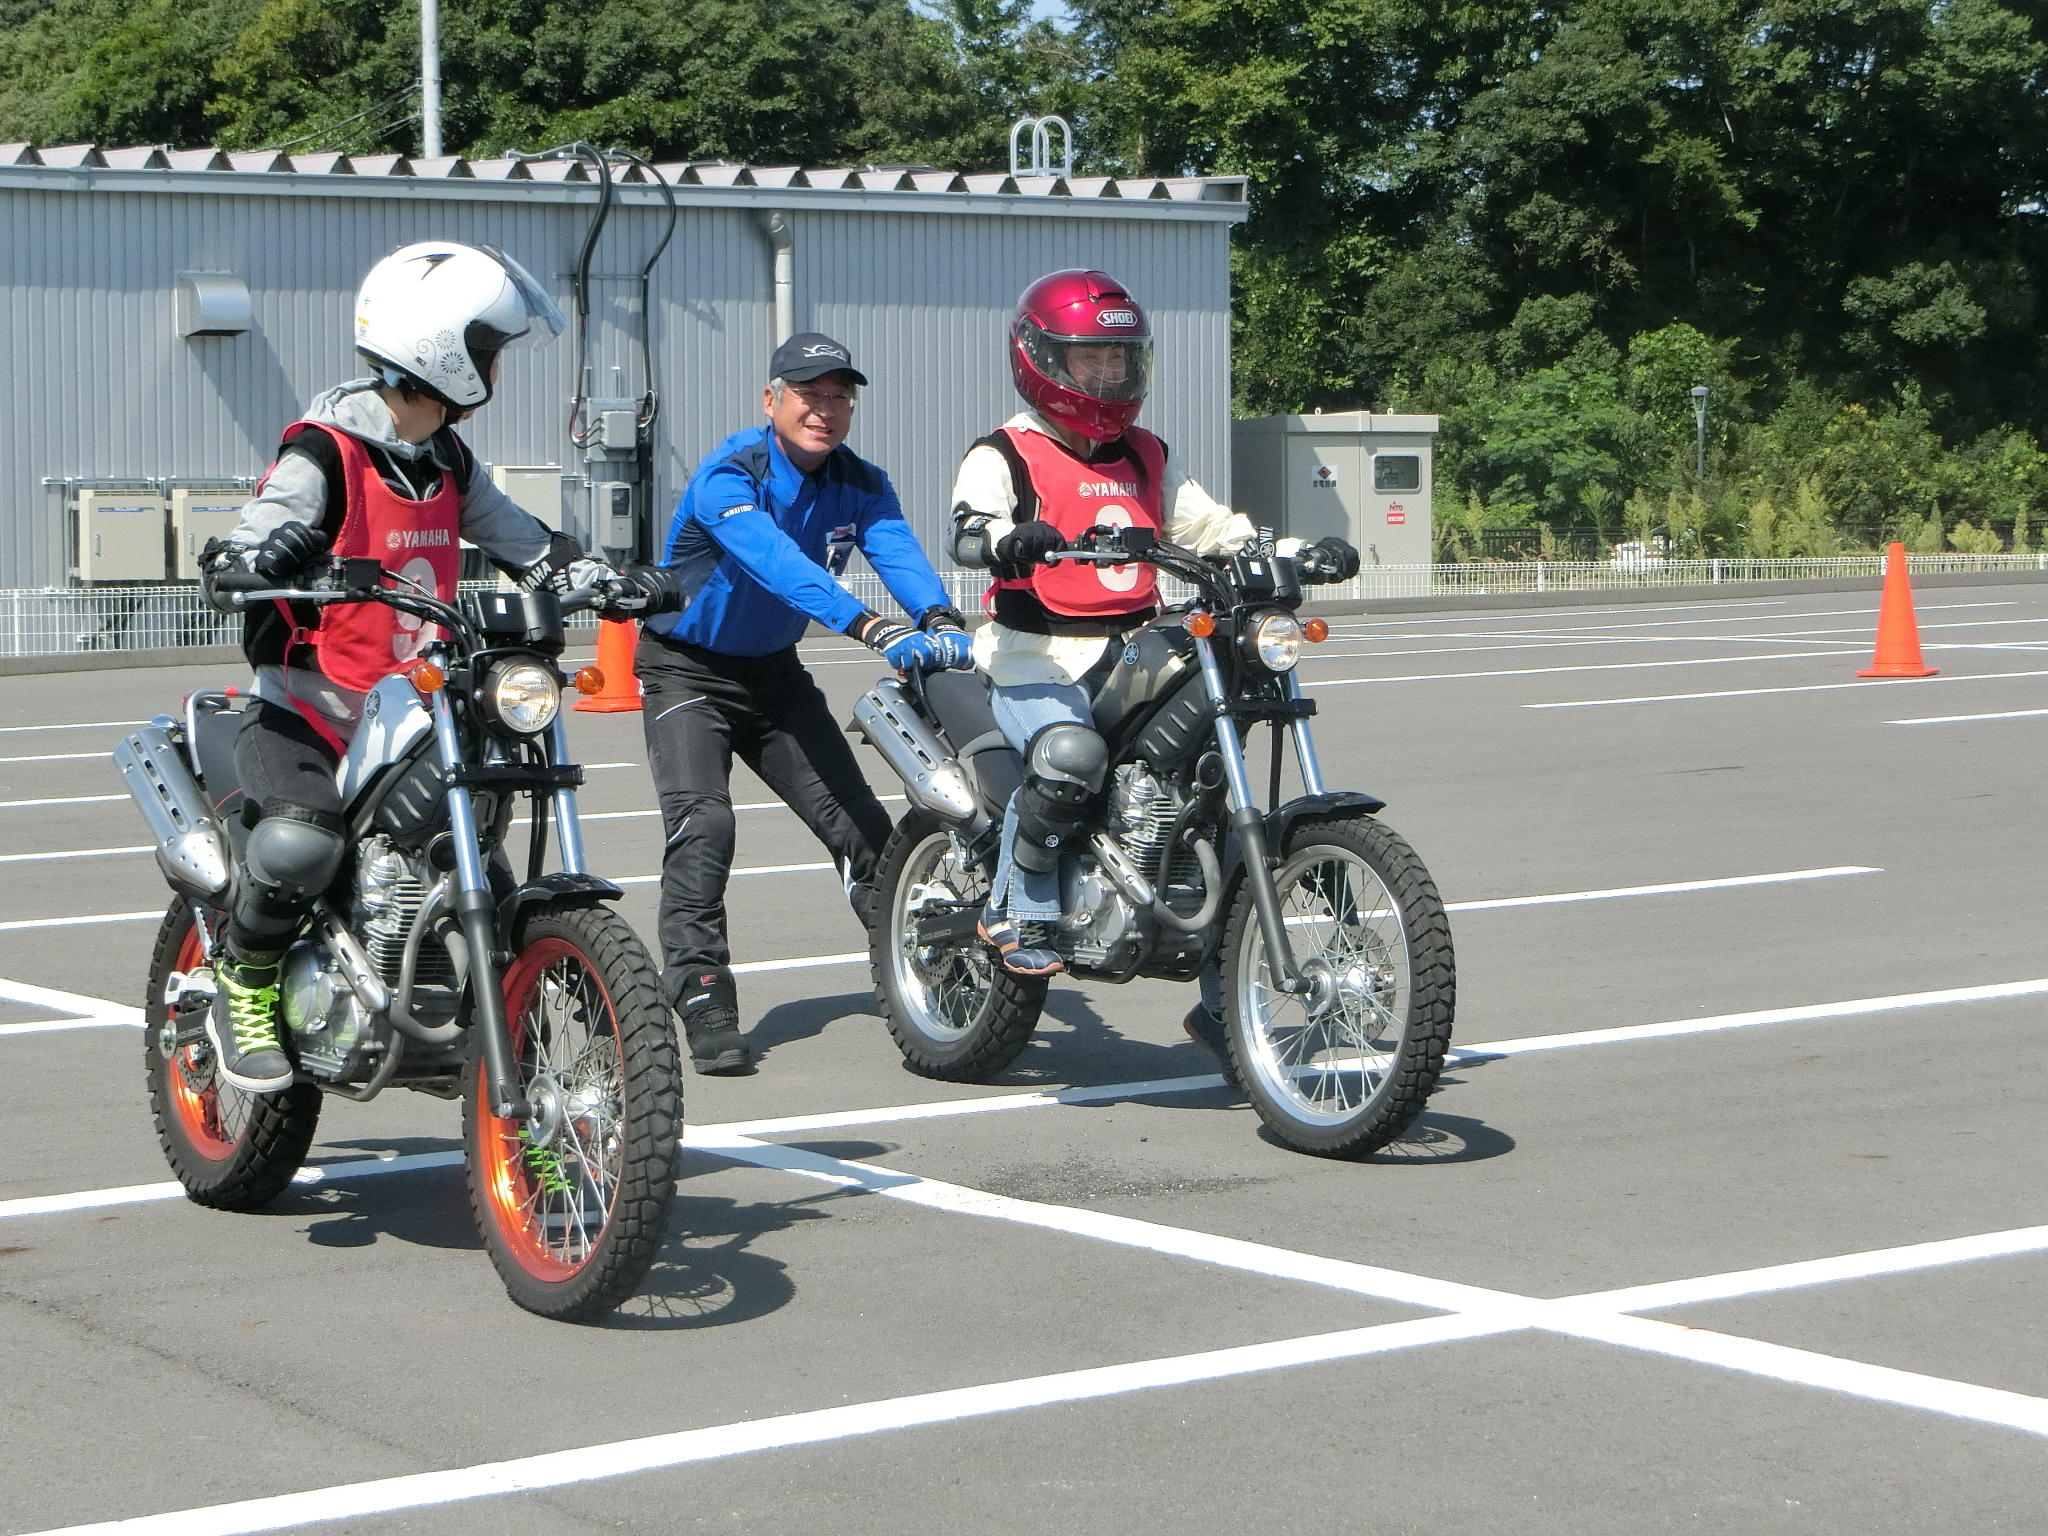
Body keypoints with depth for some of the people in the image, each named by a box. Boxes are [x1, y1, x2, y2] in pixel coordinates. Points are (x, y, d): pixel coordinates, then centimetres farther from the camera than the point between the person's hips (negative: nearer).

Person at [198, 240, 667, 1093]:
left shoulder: (447, 462, 12)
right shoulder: (324, 452, -13)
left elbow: (521, 539, 18)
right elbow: (237, 553, -20)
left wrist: (608, 579, 1)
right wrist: (254, 557, -44)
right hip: (307, 710, -7)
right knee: (300, 843, -32)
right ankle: (243, 991, -5)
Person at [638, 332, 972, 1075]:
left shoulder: (859, 484, -6)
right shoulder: (727, 476, -25)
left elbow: (898, 552, -25)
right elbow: (780, 566, -41)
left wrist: (940, 620, -47)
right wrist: (873, 628, -54)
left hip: (774, 670, 5)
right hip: (687, 669, -5)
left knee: (858, 821, 2)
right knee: (702, 823, -22)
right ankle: (703, 1004, -20)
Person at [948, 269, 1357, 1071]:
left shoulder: (1147, 459, 20)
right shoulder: (1006, 455, -1)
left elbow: (1211, 527, 20)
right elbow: (970, 526, -20)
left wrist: (1296, 552, 4)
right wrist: (1006, 539, -44)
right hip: (1039, 663, -6)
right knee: (1069, 753, -38)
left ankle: (1223, 1004, 7)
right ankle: (1017, 912, -15)